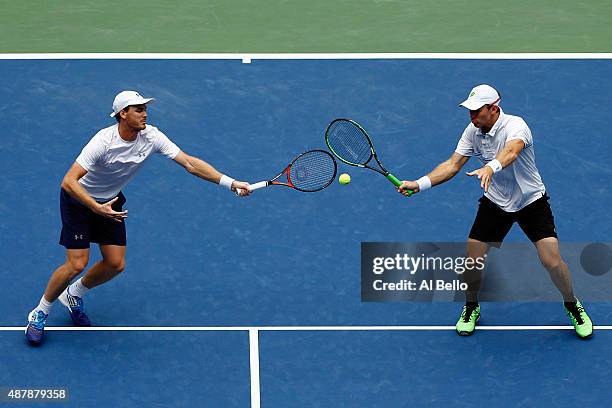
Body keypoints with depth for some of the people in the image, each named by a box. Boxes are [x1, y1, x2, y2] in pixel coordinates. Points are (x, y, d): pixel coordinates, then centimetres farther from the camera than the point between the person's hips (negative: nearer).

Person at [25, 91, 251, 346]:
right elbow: (68, 182, -36)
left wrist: (230, 183, -25)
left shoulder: (151, 137, -17)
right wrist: (97, 208, -48)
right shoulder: (104, 141, -33)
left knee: (115, 264, 2)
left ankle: (73, 295, 30)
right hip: (79, 199, -6)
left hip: (110, 202, 6)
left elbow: (190, 163, -17)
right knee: (77, 264, -13)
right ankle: (39, 313, 8)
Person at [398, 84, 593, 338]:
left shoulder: (515, 126, -28)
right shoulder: (473, 131, -9)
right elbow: (452, 165, -8)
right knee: (472, 260, -2)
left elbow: (511, 151, -50)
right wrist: (420, 184, -22)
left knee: (552, 262, -12)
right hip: (495, 203, 4)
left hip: (531, 201, -4)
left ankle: (572, 306, 17)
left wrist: (490, 167, -71)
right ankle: (471, 308, 27)